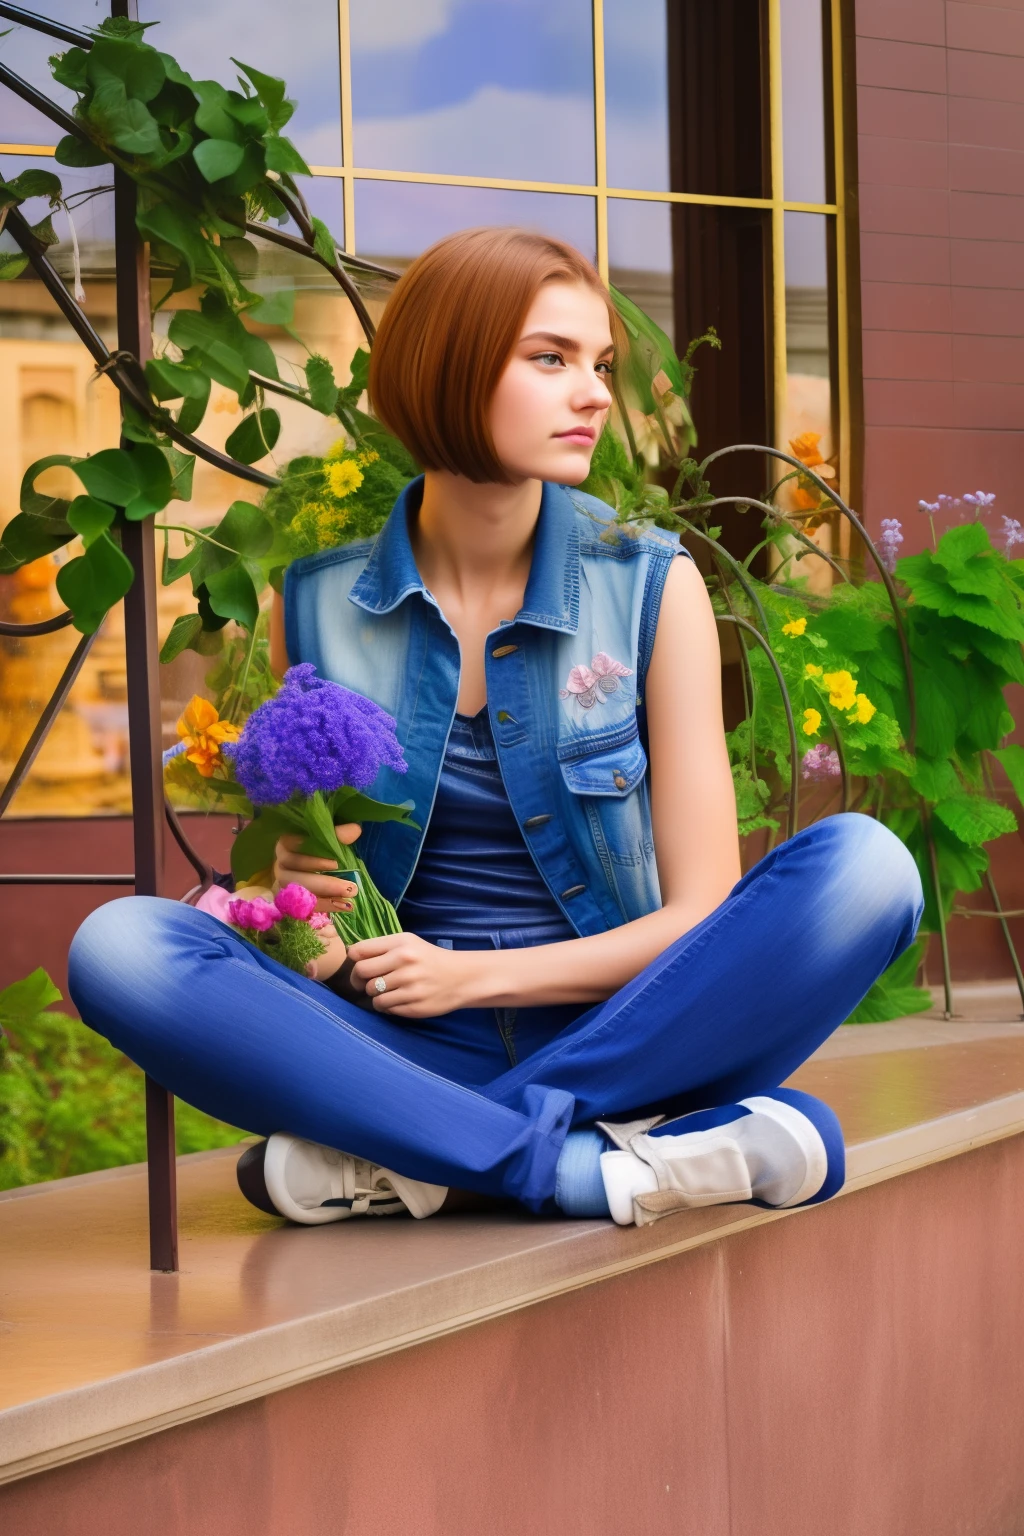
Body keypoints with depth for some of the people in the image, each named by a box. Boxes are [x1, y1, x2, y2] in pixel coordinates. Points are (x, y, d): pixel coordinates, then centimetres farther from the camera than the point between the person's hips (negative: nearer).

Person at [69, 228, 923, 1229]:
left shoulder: (651, 587, 0)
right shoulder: (320, 601, 2)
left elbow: (702, 914, -1)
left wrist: (479, 972, -13)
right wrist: (294, 885, -11)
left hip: (615, 1032, 0)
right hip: (408, 1051, 0)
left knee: (862, 864, -26)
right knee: (119, 947, -25)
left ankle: (410, 1165, -27)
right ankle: (589, 1163, -31)